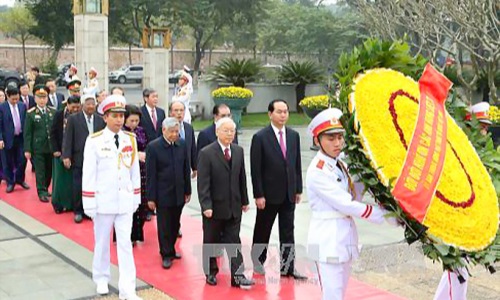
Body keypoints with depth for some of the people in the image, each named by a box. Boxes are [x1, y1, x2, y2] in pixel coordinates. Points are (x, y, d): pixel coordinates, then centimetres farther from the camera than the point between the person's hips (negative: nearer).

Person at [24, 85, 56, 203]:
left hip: (51, 147, 3)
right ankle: (42, 192, 7)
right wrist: (27, 149, -7)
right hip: (38, 147, -3)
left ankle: (45, 189, 28)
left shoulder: (53, 112, 4)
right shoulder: (30, 113, -3)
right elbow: (27, 133, -3)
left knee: (50, 170, 11)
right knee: (40, 171, 0)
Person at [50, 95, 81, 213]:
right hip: (61, 151, 0)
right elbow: (53, 133, -1)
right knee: (61, 177, 6)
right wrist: (55, 150, -7)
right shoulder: (59, 114, -3)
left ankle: (71, 203, 13)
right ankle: (59, 203, 16)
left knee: (73, 178, 4)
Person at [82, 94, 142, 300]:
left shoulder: (131, 139, 2)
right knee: (102, 242, 13)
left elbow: (135, 170, 8)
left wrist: (136, 198, 9)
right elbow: (88, 174, -7)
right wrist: (89, 204, -8)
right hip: (103, 200, -2)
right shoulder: (94, 141, -9)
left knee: (125, 243, 2)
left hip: (125, 200, 2)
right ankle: (101, 279, 33)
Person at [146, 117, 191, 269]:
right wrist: (151, 197, -10)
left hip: (179, 194, 4)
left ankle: (170, 250, 31)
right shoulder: (153, 147, -11)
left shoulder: (182, 145, 2)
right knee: (164, 226, 5)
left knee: (175, 225, 14)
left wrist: (187, 190, 9)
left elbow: (186, 169, 8)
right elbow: (151, 174, -10)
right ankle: (166, 255, 18)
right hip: (163, 194, -4)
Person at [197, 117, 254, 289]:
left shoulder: (238, 151, 5)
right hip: (214, 207, -4)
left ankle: (237, 276, 4)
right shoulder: (206, 153, -11)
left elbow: (242, 178, 10)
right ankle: (211, 273, 26)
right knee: (211, 242, 11)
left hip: (234, 206, 4)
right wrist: (206, 205, -20)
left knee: (234, 241, 4)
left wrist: (244, 201, 11)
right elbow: (203, 183, -14)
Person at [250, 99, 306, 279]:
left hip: (289, 194, 4)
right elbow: (255, 169, -11)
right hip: (269, 194, -4)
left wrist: (298, 189, 7)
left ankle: (287, 268, 14)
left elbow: (297, 164, 10)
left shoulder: (294, 136, 5)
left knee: (288, 232, 7)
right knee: (262, 231, 11)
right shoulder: (260, 137, -10)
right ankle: (258, 262, 29)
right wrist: (258, 195, -14)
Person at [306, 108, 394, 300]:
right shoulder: (317, 171, -16)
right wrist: (386, 215, -17)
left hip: (346, 236, 8)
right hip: (328, 239, -8)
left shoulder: (341, 164, 10)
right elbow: (346, 205, -18)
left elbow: (355, 196, 5)